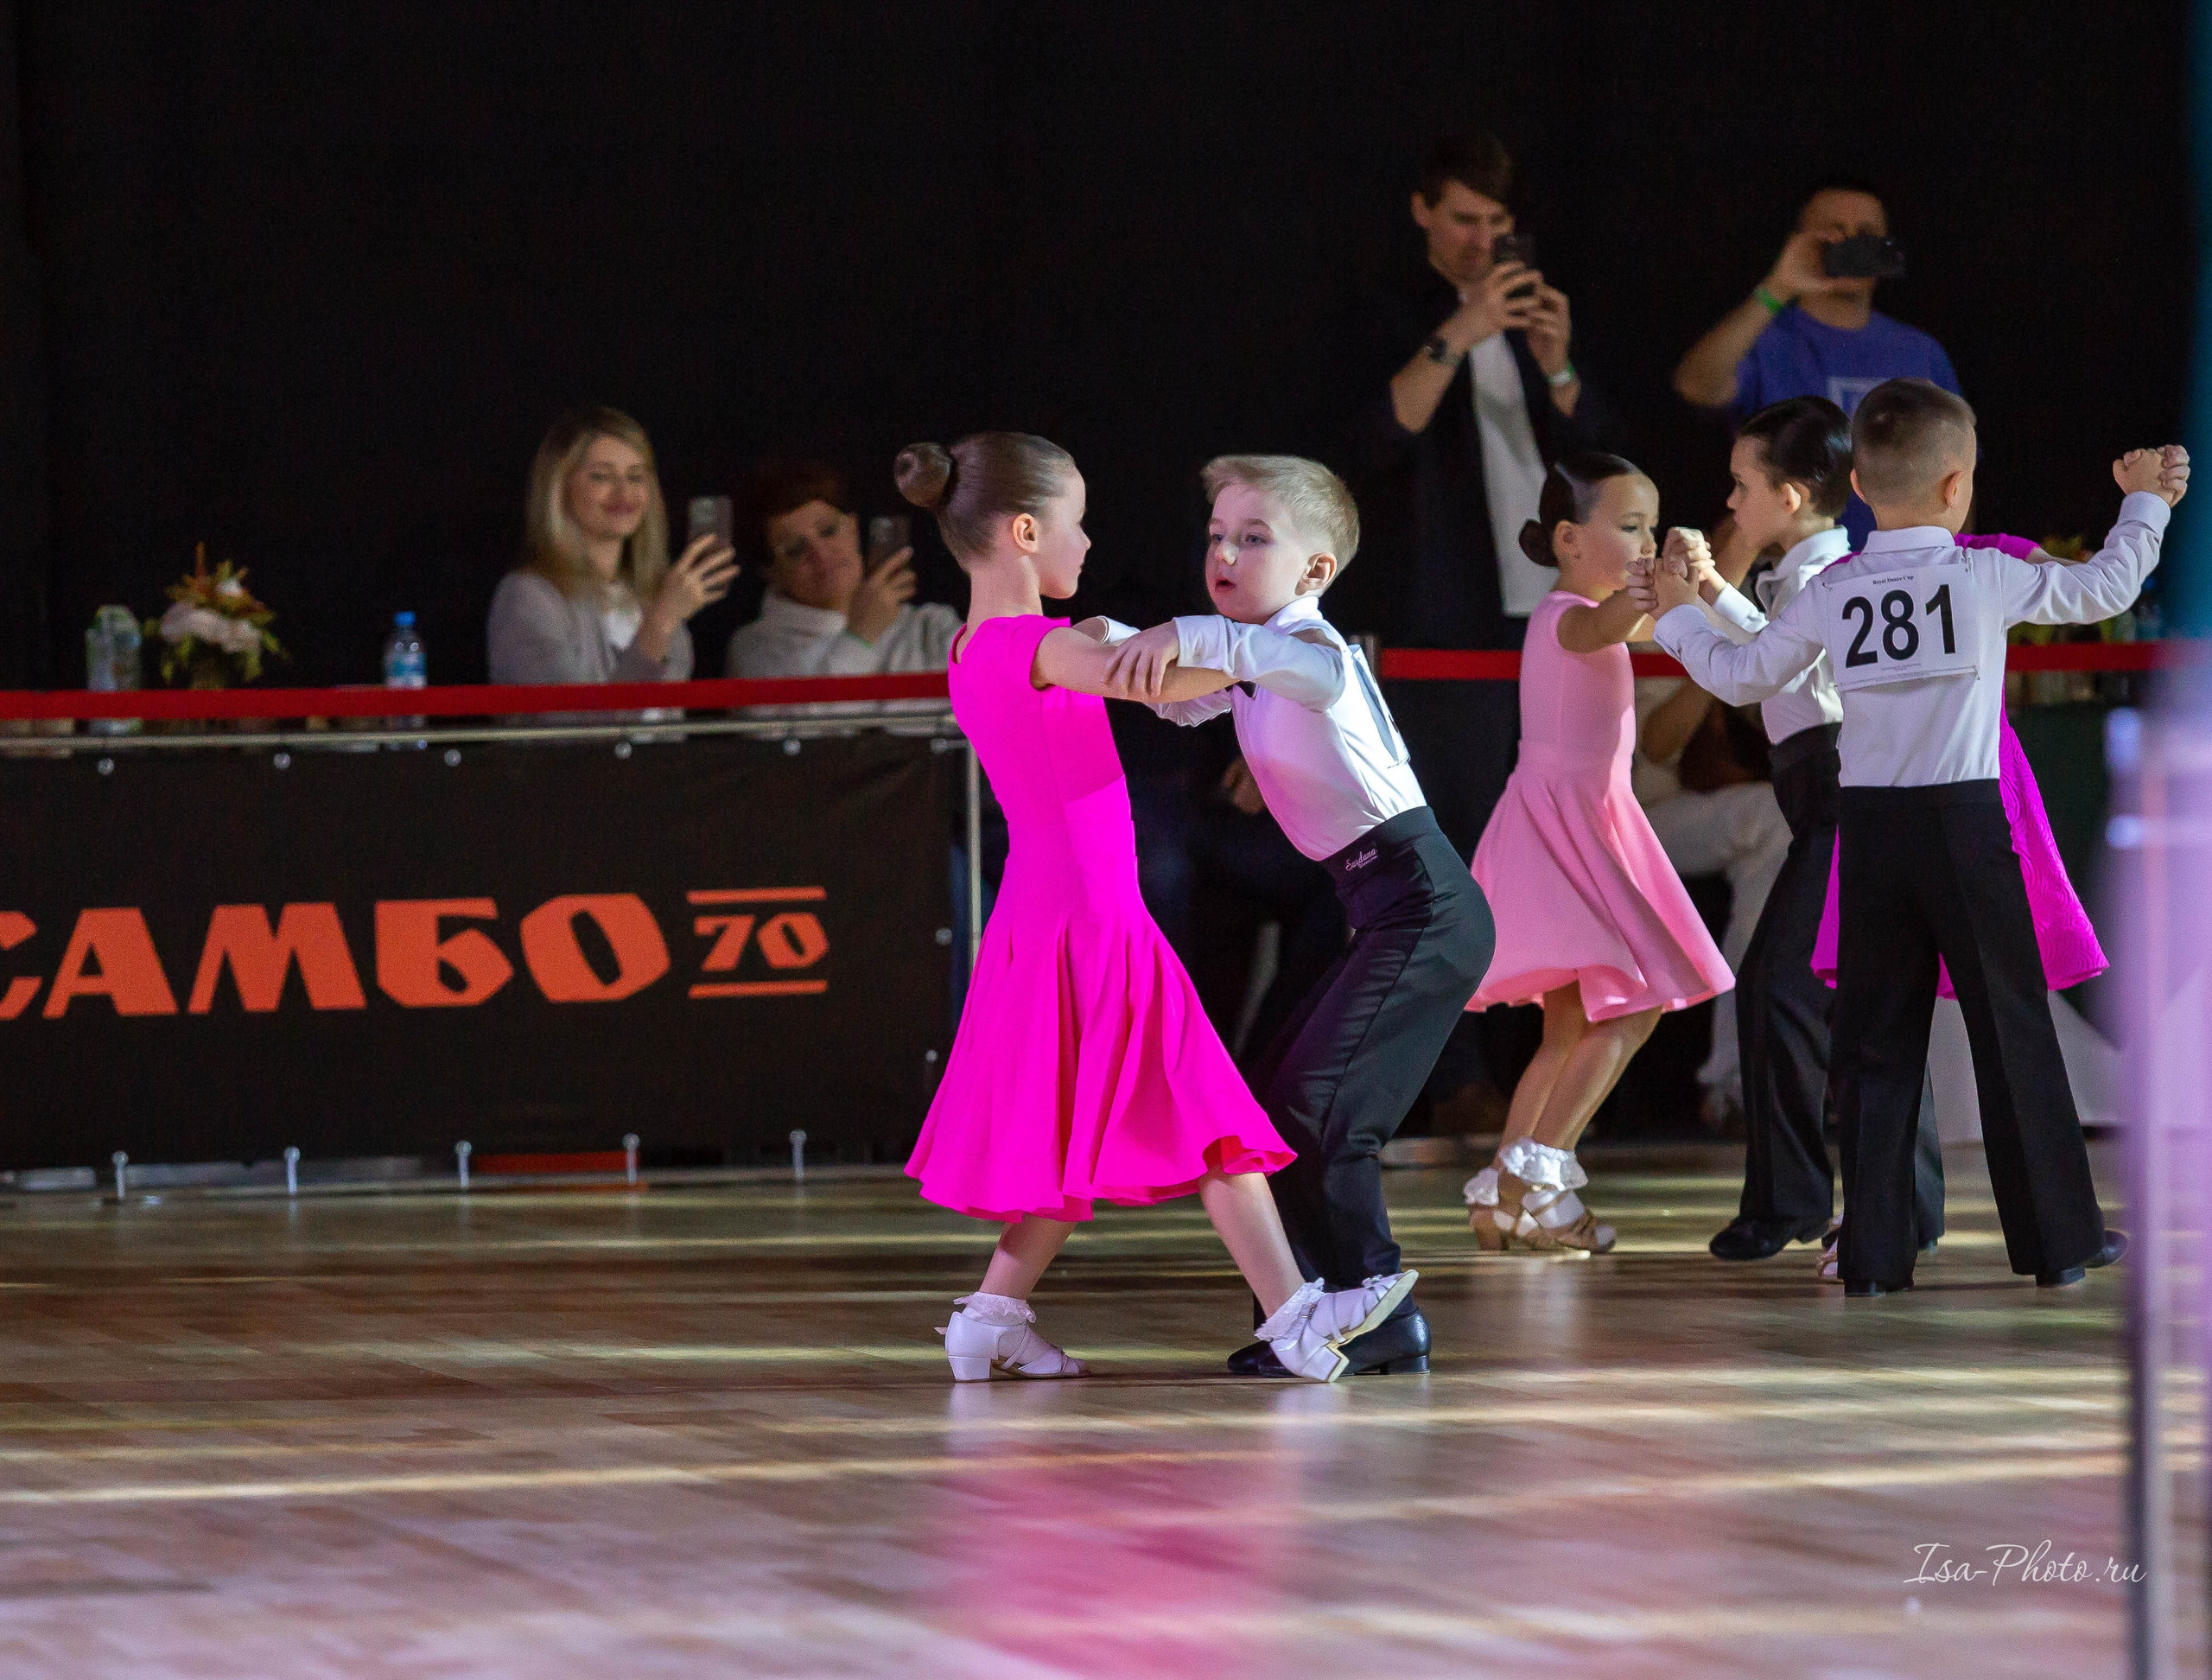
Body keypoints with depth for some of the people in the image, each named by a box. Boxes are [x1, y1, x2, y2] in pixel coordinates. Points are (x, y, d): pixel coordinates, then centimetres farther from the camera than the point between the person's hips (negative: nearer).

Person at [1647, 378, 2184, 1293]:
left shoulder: (1831, 595, 2)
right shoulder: (1986, 578, -5)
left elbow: (1741, 675, 13)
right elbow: (2102, 591, 5)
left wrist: (1680, 619, 32)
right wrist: (2145, 503, 22)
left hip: (1869, 836, 3)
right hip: (1965, 823, -2)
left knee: (1876, 1039, 7)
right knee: (2012, 1027, 6)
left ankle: (1873, 1251, 5)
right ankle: (2058, 1236, 9)